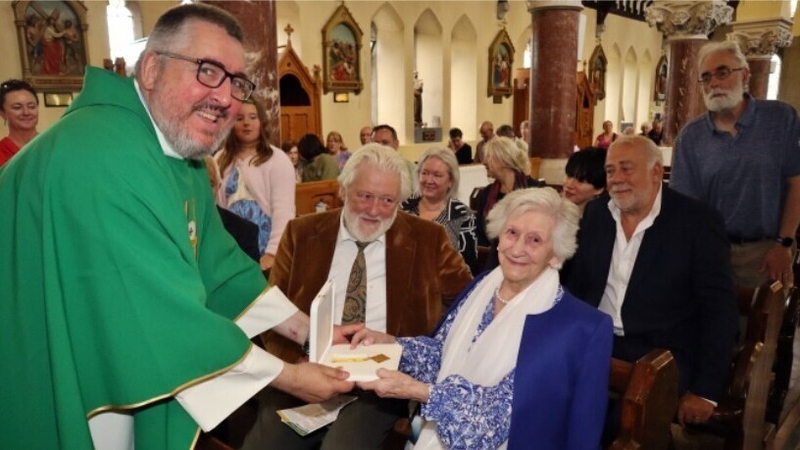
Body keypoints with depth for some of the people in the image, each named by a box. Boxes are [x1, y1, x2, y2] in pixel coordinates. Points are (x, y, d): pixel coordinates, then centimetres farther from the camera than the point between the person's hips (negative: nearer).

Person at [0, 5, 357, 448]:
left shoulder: (181, 156, 2)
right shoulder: (103, 154, -30)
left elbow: (218, 266, 5)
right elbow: (162, 315, -32)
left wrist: (309, 330, -1)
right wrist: (287, 376, -22)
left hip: (122, 375, 9)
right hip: (60, 403, -9)